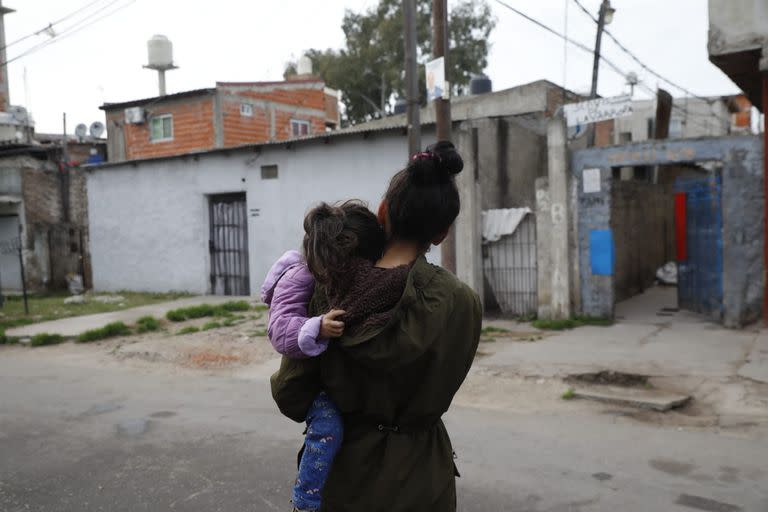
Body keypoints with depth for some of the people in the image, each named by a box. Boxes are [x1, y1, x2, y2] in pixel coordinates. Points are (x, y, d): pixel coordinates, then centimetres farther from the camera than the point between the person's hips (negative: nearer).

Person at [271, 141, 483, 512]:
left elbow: (290, 396, -10)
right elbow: (435, 394, -4)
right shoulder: (461, 304, -19)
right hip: (416, 476, -1)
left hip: (343, 470, 1)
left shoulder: (329, 291, -16)